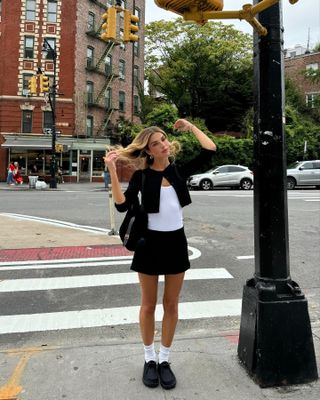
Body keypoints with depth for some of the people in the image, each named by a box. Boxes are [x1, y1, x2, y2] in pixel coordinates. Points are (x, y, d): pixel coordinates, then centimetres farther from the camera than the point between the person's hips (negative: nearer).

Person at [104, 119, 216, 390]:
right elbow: (122, 205, -17)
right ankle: (149, 359, 31)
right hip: (151, 242, -2)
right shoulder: (141, 175, -6)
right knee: (149, 305, 12)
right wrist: (113, 172, -25)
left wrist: (190, 127, 5)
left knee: (171, 305, 12)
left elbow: (210, 150, -3)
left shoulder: (180, 170, 2)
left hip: (176, 241, 3)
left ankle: (164, 360, 29)